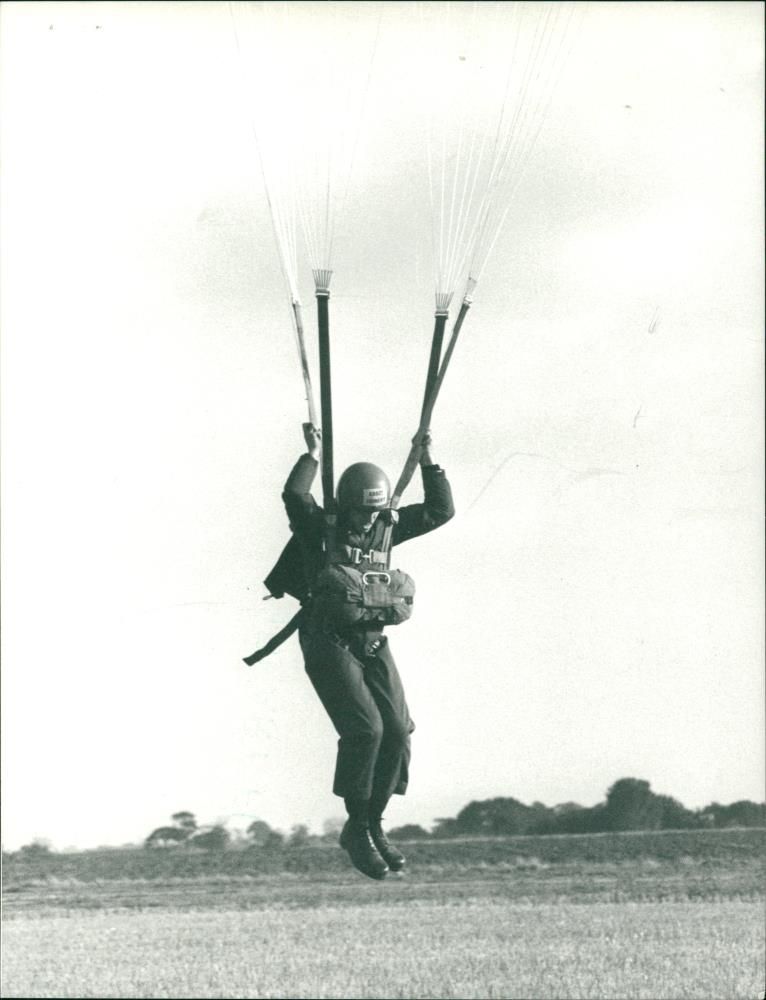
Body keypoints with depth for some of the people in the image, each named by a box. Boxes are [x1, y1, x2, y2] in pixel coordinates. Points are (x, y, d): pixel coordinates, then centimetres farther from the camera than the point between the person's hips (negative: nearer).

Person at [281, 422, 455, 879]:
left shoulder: (386, 526, 9)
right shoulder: (319, 528, -6)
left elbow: (441, 511, 11)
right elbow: (294, 495, -25)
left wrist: (429, 463, 5)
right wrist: (314, 455, -15)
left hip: (373, 645, 6)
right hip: (329, 644, -6)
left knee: (396, 731, -4)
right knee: (364, 728, -18)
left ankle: (374, 825, 11)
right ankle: (357, 829, -4)